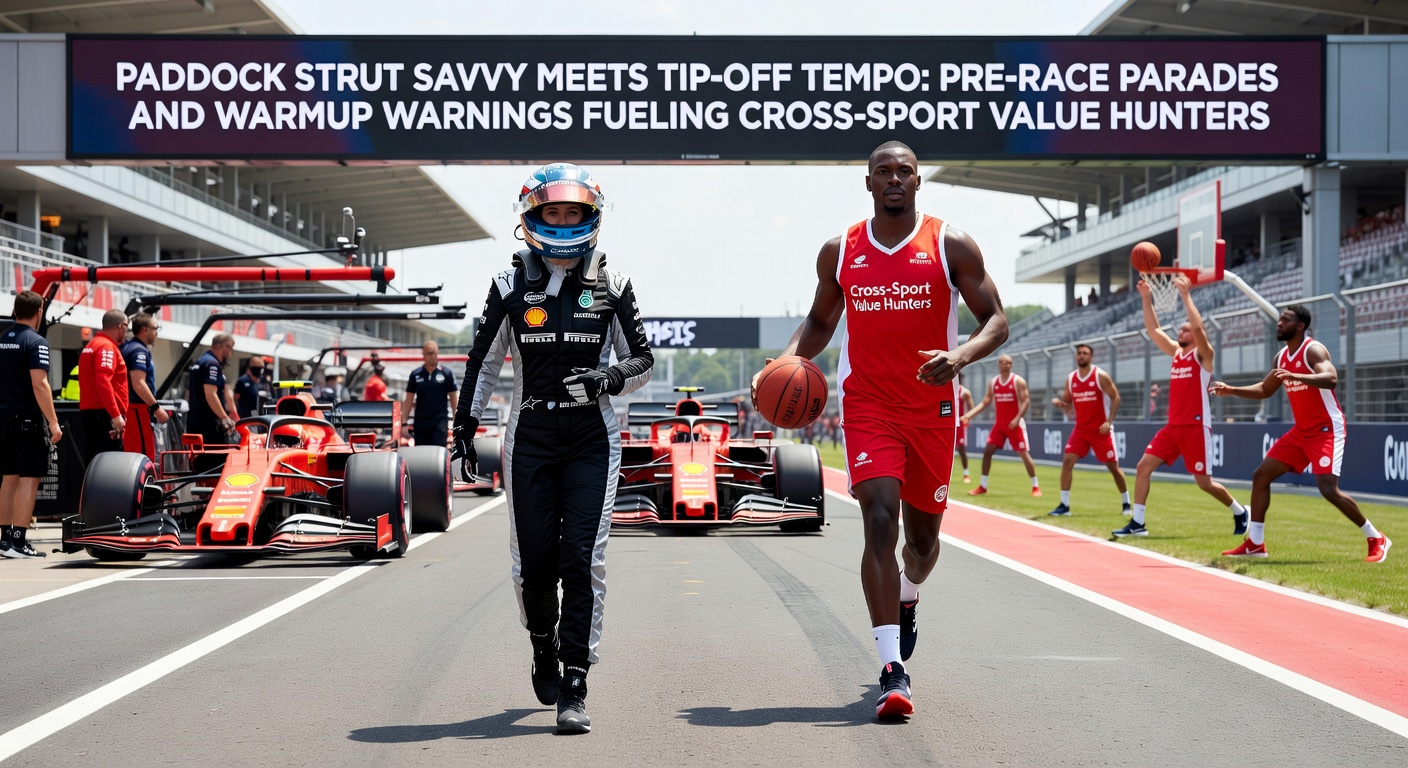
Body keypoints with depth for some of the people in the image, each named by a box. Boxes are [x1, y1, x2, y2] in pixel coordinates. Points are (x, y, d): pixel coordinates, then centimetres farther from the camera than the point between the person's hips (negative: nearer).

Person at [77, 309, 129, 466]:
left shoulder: (92, 345, 19)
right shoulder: (107, 347, -11)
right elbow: (103, 382, -23)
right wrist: (116, 415, -26)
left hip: (89, 412, 10)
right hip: (104, 414, -10)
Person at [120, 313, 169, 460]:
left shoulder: (129, 348, 18)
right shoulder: (139, 351, -13)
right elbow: (138, 383, -22)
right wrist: (157, 408, -20)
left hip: (129, 409, 10)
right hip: (138, 410, -10)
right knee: (144, 455, -12)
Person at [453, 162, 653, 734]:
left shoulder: (610, 285, 2)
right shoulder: (511, 285, 3)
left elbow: (642, 362, 7)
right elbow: (483, 360, 11)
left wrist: (610, 378, -14)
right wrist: (465, 424, 8)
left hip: (592, 438, -1)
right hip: (530, 436, 1)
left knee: (582, 560, -10)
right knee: (534, 562, 1)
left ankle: (573, 689, -7)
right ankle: (544, 650, 31)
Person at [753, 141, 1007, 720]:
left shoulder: (951, 246, -2)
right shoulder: (839, 252, 5)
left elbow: (995, 320, -3)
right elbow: (820, 320, 19)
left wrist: (959, 356, -23)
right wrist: (788, 361, -1)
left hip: (932, 408, 1)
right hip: (867, 406, 0)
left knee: (923, 533, 13)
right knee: (880, 520, -17)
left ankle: (906, 601, 50)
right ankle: (892, 670, -20)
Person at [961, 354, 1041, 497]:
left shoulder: (1018, 381, -7)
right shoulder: (993, 382, 8)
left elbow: (1026, 401, -13)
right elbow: (985, 402, 8)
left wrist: (1017, 418, -26)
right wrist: (968, 415, -4)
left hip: (1015, 424, -5)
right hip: (999, 424, 5)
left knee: (1024, 454, -5)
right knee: (987, 451, -1)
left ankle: (1036, 486, 3)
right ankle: (982, 486, 7)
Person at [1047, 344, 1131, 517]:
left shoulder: (1101, 376, -9)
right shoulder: (1070, 379, 5)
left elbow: (1115, 397, -7)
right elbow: (1067, 402, 14)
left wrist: (1109, 421, -17)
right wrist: (1059, 402, -10)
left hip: (1100, 430, -4)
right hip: (1080, 429, 4)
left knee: (1113, 466, 3)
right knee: (1067, 461, -11)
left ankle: (1126, 503, 20)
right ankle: (1064, 505, -7)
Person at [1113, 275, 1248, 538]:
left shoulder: (1202, 354, -6)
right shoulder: (1176, 352, 14)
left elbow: (1198, 327, -24)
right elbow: (1154, 330, 13)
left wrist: (1185, 295, -24)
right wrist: (1146, 299, 4)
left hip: (1196, 427, -7)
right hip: (1173, 426, 7)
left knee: (1204, 482, -2)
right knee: (1143, 467, -4)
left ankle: (1239, 512, 22)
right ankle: (1137, 523, -2)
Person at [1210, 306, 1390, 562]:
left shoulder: (1313, 350, -15)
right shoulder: (1282, 357, 10)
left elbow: (1331, 378, -34)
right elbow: (1265, 390, 23)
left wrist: (1294, 376, -46)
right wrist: (1231, 391, 11)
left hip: (1327, 430, -9)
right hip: (1301, 431, 9)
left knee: (1328, 489, -19)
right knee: (1261, 475, 4)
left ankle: (1376, 539, -3)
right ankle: (1255, 543, 11)